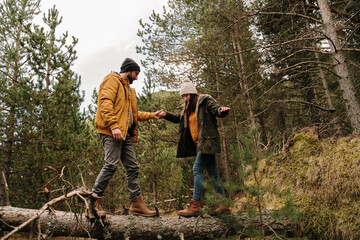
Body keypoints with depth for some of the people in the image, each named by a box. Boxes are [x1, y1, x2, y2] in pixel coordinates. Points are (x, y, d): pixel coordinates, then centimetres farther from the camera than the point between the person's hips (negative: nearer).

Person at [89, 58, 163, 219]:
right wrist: (113, 125, -25)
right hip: (112, 132, -10)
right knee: (111, 165, -15)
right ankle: (94, 201, -4)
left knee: (132, 167, 6)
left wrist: (151, 115, 29)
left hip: (125, 133, 10)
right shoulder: (113, 80, 1)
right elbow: (105, 103, -15)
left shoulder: (127, 88, 30)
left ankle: (137, 204, 10)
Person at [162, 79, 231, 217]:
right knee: (211, 172, 8)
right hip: (199, 144, 9)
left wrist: (223, 110, -35)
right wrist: (166, 115, 15)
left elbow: (217, 110, -13)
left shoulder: (205, 101, -3)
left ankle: (195, 206, -13)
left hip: (207, 142, -9)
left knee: (197, 169, -14)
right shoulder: (189, 108, 21)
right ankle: (223, 204, 13)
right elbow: (179, 118, 29)